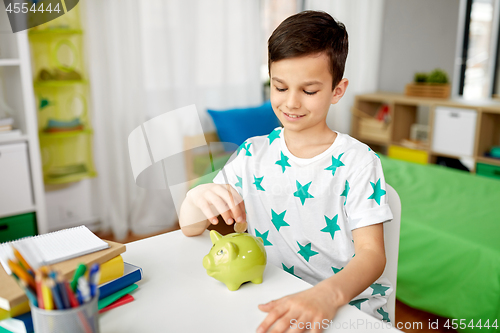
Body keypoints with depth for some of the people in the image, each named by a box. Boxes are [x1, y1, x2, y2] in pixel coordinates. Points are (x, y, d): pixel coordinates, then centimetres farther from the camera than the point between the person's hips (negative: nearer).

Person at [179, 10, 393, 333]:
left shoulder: (357, 161, -9)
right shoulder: (252, 154, 0)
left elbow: (372, 253, -16)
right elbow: (190, 228, 1)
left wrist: (326, 296, -36)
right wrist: (196, 196, -22)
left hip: (350, 304, 0)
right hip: (273, 302, 1)